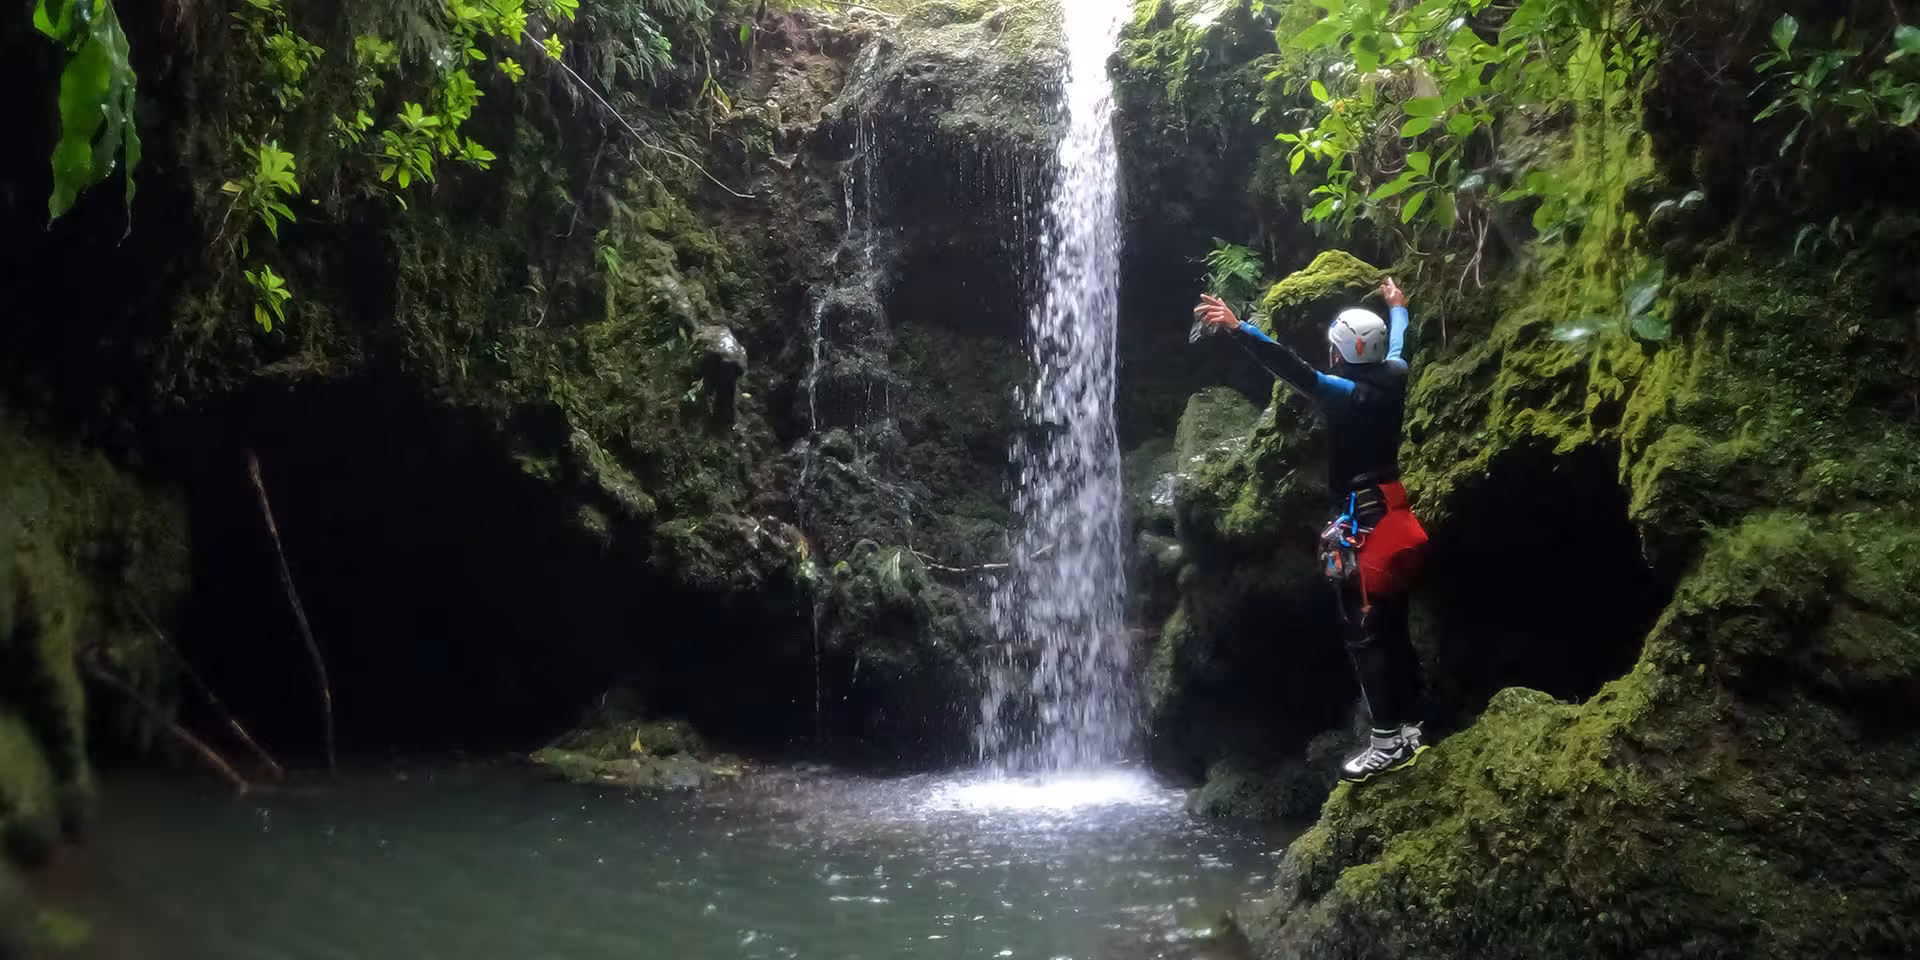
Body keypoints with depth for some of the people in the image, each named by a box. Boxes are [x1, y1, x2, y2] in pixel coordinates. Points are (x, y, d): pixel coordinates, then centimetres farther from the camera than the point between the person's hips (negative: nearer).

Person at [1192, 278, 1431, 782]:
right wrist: (1397, 307, 48)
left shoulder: (1348, 394, -16)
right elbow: (1396, 347, 28)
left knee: (1366, 635, -6)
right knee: (1393, 630, 14)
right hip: (1393, 513, 9)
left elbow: (1294, 369, -28)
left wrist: (1237, 328, -33)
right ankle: (1409, 728, 20)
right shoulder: (1390, 382, 6)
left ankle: (1388, 741, -5)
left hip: (1361, 522, -9)